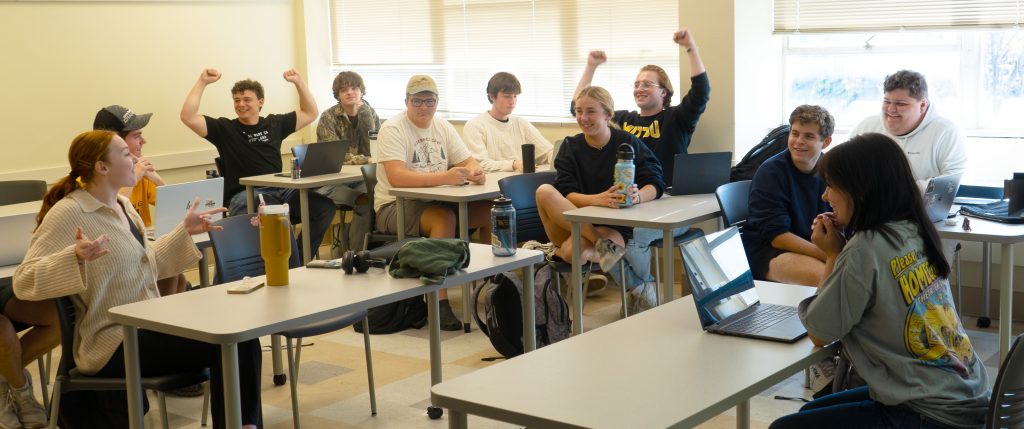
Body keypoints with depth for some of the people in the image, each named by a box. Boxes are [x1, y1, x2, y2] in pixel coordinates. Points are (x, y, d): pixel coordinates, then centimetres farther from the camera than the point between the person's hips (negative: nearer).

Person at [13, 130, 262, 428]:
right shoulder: (68, 213, -14)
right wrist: (74, 257, -36)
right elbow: (23, 281, -20)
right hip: (115, 343, -8)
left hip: (146, 328, 8)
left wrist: (184, 231, 14)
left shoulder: (122, 205, 12)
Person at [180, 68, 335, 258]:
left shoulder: (274, 124, 21)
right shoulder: (224, 128, 11)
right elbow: (188, 117, -1)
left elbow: (311, 113, 29)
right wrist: (202, 82, 0)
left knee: (325, 206, -21)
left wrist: (299, 82, 20)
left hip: (280, 192, 5)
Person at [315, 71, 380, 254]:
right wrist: (365, 160, -21)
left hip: (362, 179, 3)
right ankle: (354, 251, -16)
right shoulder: (328, 117, -2)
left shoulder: (371, 114, 9)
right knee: (366, 201, -32)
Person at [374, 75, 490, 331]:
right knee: (444, 218, -36)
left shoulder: (443, 127, 10)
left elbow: (468, 161, 9)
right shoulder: (393, 129, -12)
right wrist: (443, 177, -37)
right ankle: (439, 304, -34)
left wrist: (475, 172, -17)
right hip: (396, 207, -7)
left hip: (436, 202, 7)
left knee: (492, 211, -12)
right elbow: (396, 177, -27)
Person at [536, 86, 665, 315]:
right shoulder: (570, 147, 4)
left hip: (615, 225, -4)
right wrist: (598, 199, -32)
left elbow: (655, 184, -10)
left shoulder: (628, 143, -1)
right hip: (576, 224, 4)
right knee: (544, 191, -28)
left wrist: (637, 197, -35)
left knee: (573, 251, -38)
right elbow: (567, 194, -11)